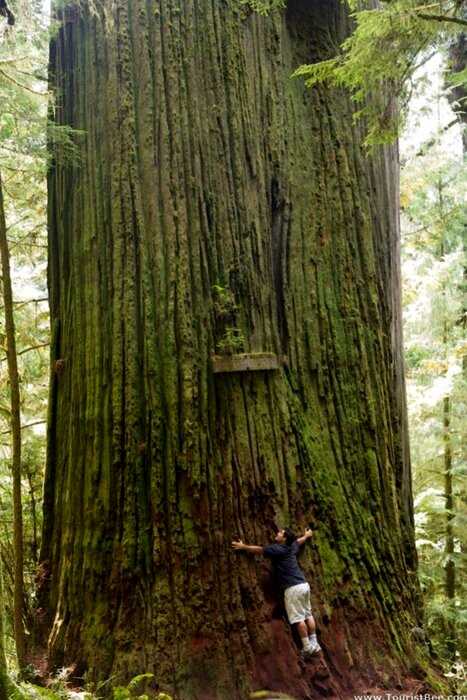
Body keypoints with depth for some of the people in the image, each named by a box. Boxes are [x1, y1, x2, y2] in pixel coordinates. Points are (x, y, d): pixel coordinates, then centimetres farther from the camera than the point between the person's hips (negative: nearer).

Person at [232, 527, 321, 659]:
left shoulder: (277, 549, -8)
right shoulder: (292, 547, 13)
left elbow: (258, 549, -1)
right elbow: (299, 540, 36)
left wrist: (243, 547, 11)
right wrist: (307, 535, 58)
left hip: (293, 588, -8)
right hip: (304, 584, 8)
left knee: (298, 618, -4)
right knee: (308, 615, 12)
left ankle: (308, 647, -2)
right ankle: (314, 643, 16)